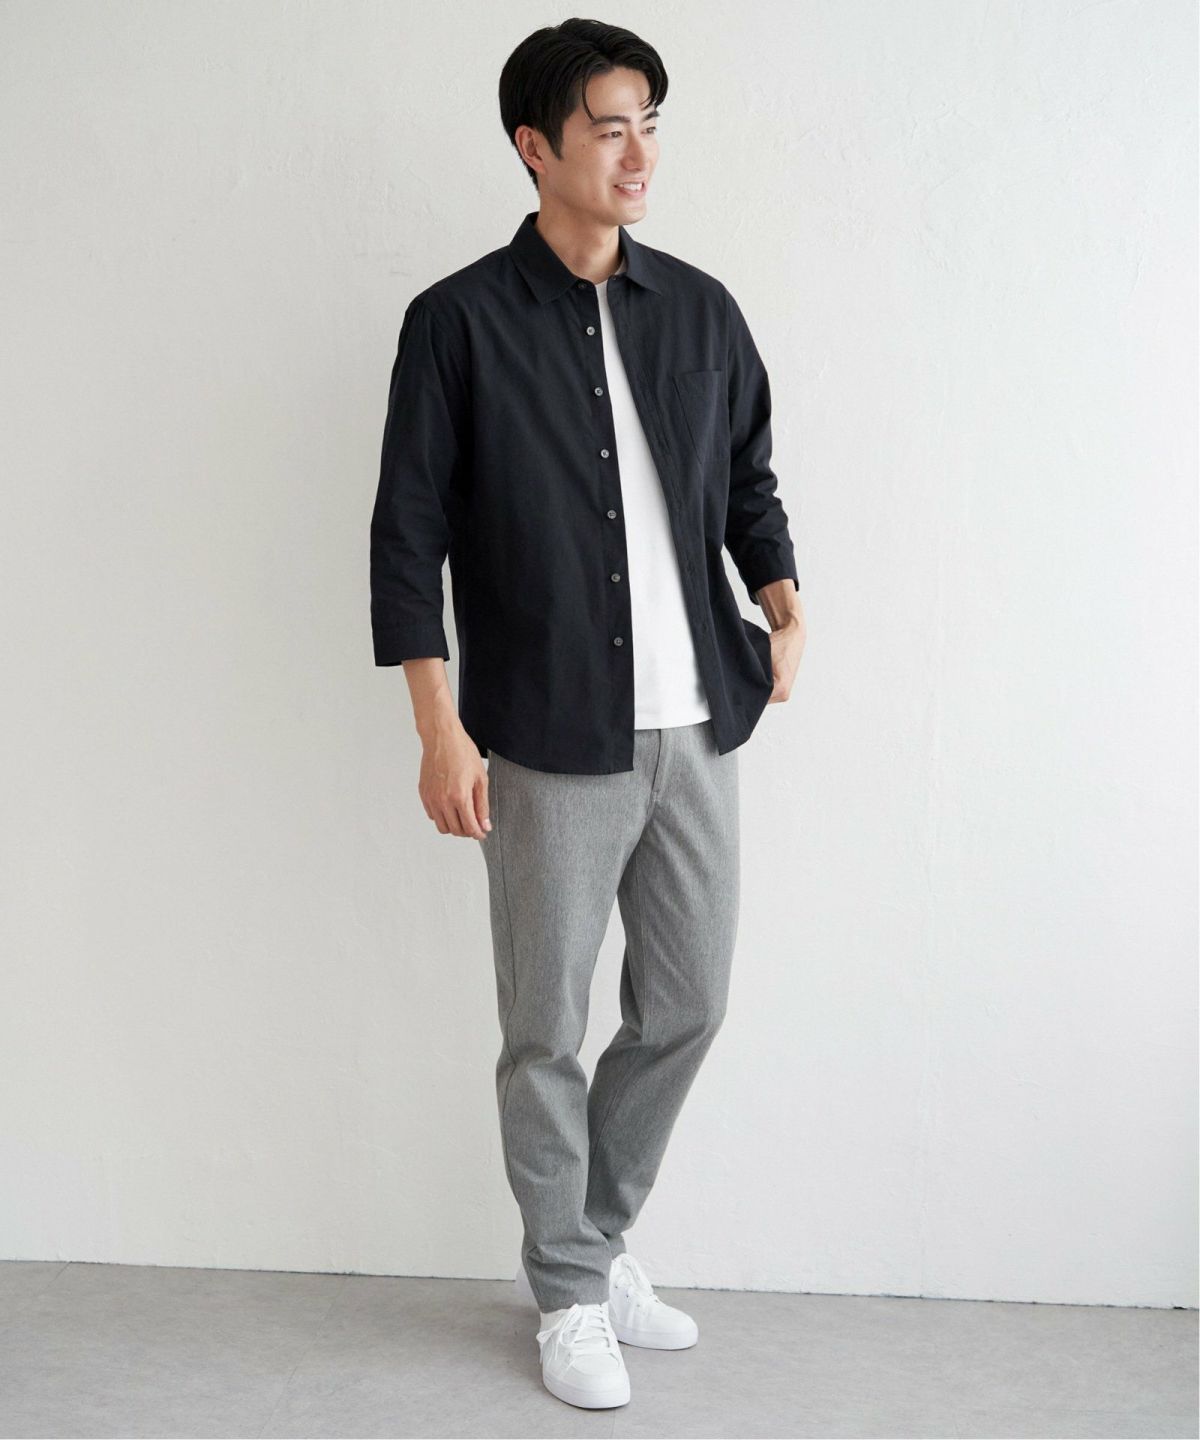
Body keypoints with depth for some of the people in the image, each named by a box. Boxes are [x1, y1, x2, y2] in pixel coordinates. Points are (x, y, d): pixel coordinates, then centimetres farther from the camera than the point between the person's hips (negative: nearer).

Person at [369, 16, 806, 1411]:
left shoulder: (700, 310, 8)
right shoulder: (459, 323, -5)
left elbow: (749, 478, 17)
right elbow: (407, 534, -6)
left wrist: (781, 597, -2)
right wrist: (440, 730, -11)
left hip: (697, 729, 5)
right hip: (553, 743, -4)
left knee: (686, 1008, 13)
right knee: (546, 1032, 6)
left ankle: (592, 1236, 34)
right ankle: (569, 1290, 25)